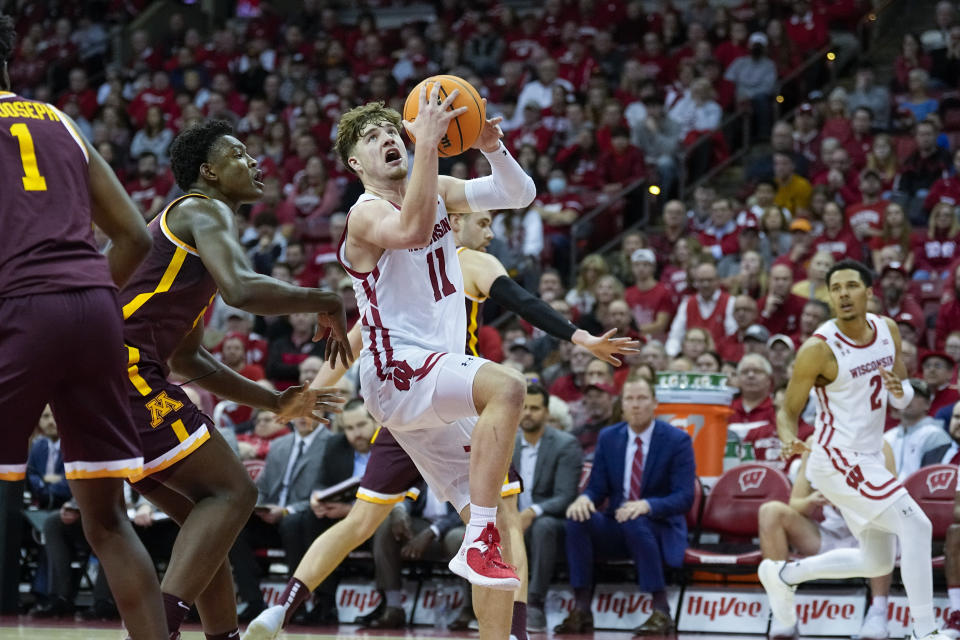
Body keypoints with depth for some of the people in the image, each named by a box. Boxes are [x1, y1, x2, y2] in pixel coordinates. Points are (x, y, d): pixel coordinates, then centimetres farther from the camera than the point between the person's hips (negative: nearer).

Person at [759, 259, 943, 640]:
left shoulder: (888, 330, 1)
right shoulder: (819, 349, -17)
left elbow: (905, 398, 10)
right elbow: (788, 411, -9)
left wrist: (900, 391, -14)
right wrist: (790, 441, -31)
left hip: (869, 459, 8)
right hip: (838, 460, -8)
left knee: (877, 564, 18)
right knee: (916, 524, -21)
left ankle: (782, 574, 32)